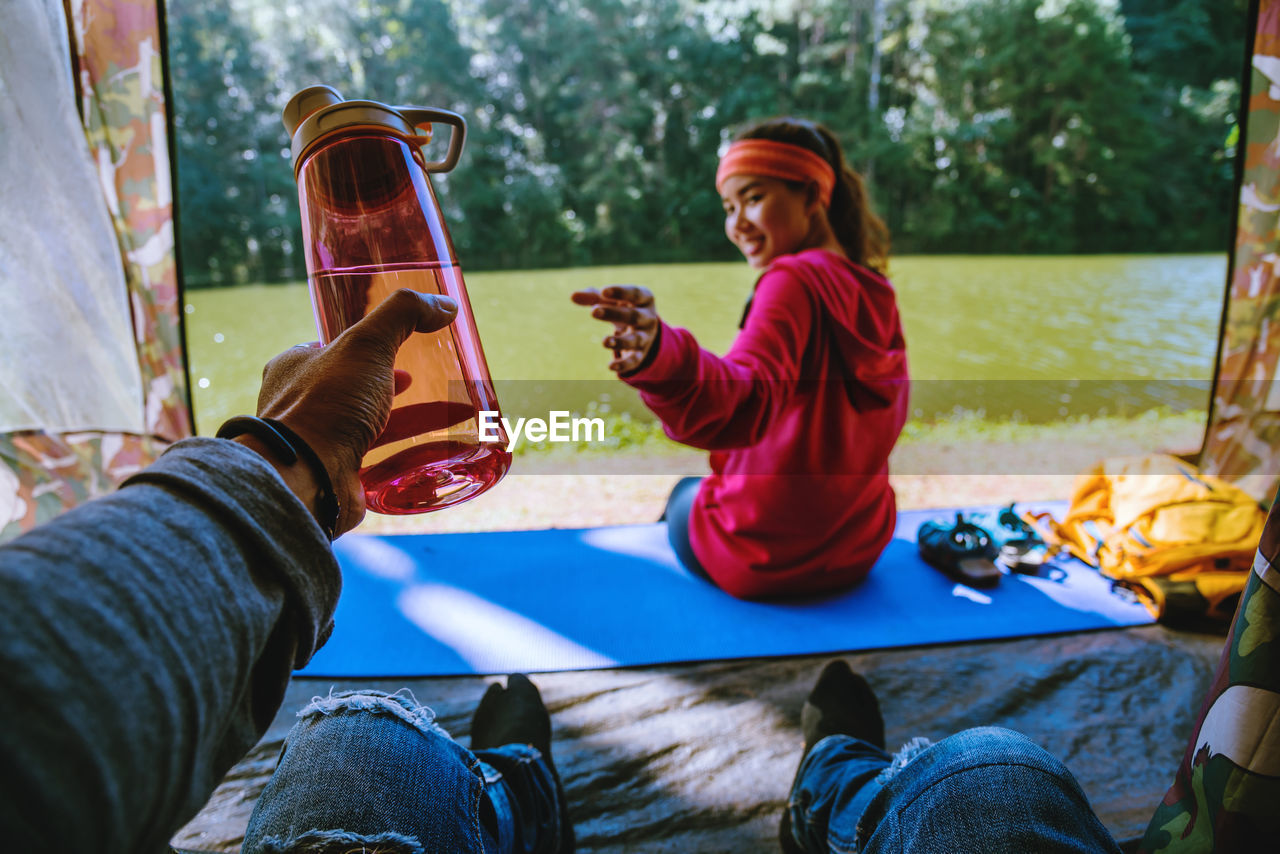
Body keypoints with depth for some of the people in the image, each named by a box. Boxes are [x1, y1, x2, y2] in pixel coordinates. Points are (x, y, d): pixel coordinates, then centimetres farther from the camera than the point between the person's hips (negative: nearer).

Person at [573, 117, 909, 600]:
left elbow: (750, 398, -40)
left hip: (765, 561, -7)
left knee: (683, 494, 29)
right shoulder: (875, 293, 1)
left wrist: (658, 355, -59)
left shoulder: (794, 279, -22)